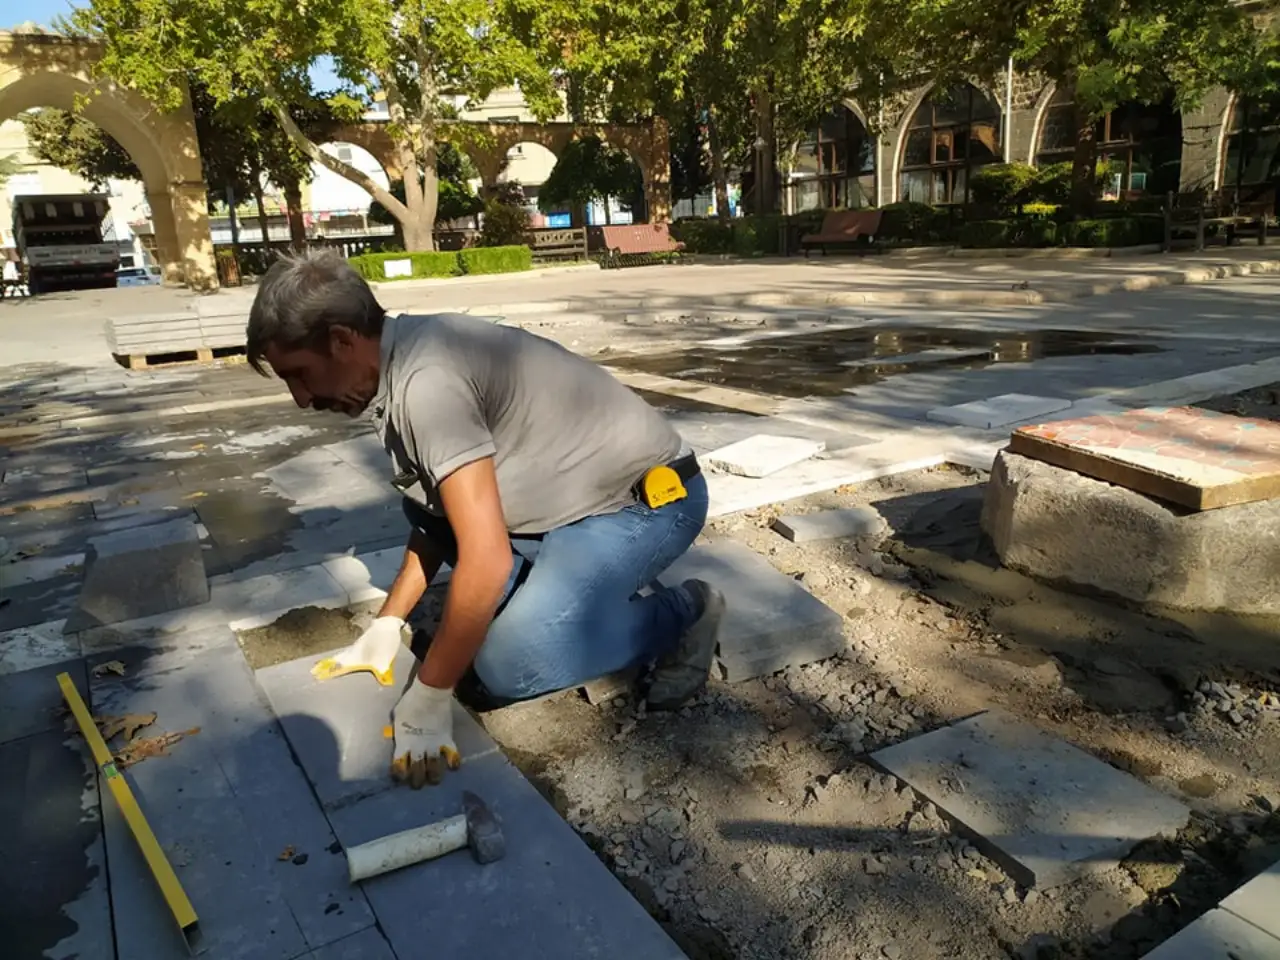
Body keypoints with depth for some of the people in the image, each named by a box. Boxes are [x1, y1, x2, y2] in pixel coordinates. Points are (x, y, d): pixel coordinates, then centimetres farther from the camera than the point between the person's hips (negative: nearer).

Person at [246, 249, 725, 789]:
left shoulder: (426, 380, -27)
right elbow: (436, 516, 14)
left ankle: (678, 615, 1)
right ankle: (588, 593, 9)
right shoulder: (403, 362, 3)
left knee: (505, 667, -20)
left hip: (648, 497, -9)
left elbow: (487, 560, -31)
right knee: (422, 504, 7)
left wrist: (428, 698, -21)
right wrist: (386, 626, 10)